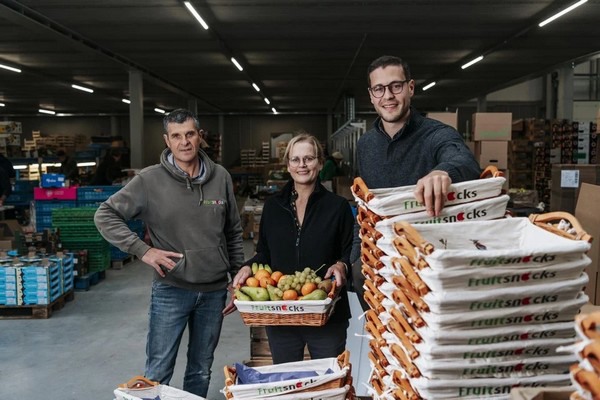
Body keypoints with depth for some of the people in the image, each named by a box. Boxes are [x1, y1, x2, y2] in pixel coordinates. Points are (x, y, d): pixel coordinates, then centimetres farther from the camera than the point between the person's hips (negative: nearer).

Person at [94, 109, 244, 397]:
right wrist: (143, 251, -13)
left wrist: (238, 276, 11)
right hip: (170, 290, -3)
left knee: (202, 370, 17)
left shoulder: (220, 177, 1)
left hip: (215, 290, 3)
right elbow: (105, 215, -5)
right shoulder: (150, 180, -9)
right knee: (158, 372, 6)